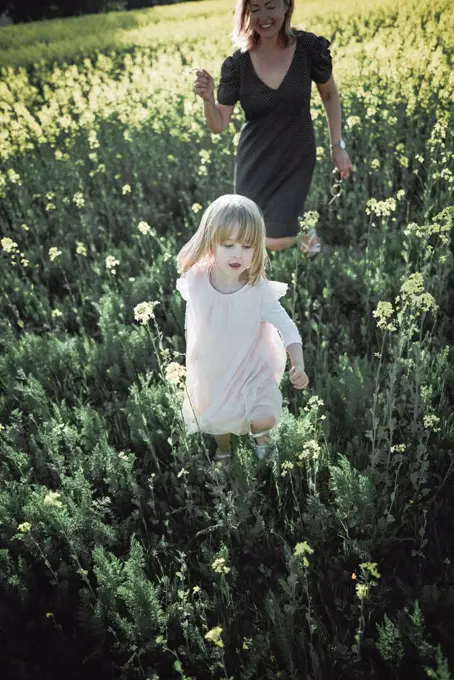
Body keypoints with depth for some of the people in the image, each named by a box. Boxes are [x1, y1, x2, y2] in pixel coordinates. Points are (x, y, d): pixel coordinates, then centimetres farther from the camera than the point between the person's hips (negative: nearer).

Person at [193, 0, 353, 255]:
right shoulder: (237, 63, -12)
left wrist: (338, 145, 2)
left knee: (277, 242, -9)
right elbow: (219, 125, -7)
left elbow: (330, 94, 4)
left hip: (297, 158, -1)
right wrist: (208, 99, -28)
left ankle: (304, 228, 27)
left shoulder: (309, 47, -12)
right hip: (254, 161, 2)